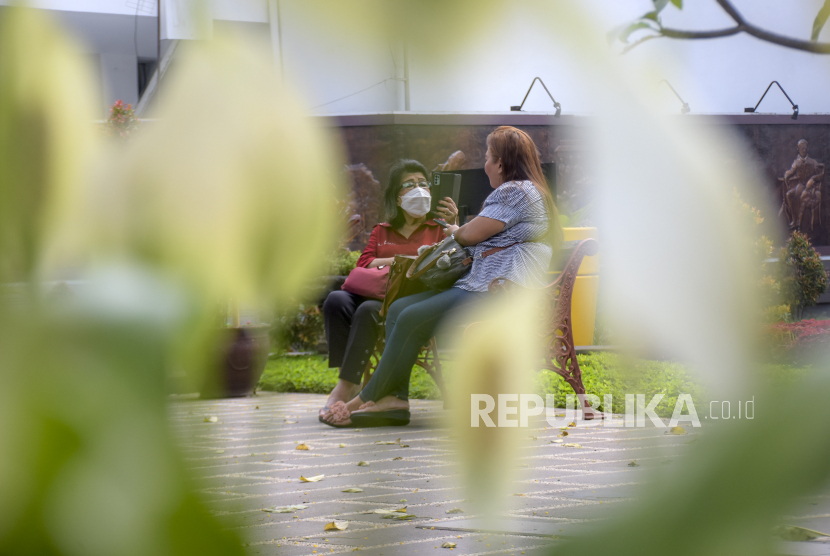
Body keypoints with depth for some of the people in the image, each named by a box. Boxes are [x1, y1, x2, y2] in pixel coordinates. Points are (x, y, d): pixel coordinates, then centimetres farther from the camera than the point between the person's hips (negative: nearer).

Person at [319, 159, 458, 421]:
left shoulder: (438, 229, 17)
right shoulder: (382, 231, 26)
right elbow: (363, 264, 10)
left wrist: (453, 227, -5)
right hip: (376, 291, 4)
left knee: (368, 310, -35)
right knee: (336, 300, -29)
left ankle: (347, 386, -35)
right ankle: (347, 380, -33)